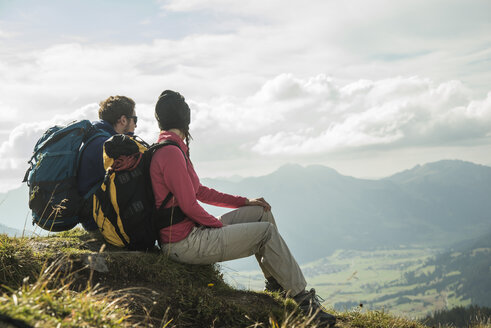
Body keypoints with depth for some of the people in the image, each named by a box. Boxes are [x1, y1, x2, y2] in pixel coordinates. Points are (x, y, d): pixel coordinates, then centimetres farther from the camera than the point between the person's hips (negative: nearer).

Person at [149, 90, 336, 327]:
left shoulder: (169, 149, 14)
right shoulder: (171, 153, -19)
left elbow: (198, 191, 19)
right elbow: (189, 205, -21)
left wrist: (244, 202, 16)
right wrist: (220, 225, -5)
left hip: (190, 231, 10)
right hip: (185, 243, -10)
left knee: (261, 212, 13)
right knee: (266, 232, -8)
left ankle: (276, 283, 20)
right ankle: (302, 298, 2)